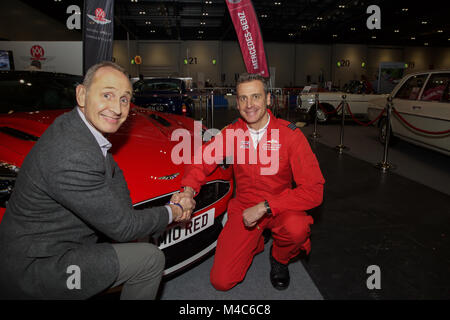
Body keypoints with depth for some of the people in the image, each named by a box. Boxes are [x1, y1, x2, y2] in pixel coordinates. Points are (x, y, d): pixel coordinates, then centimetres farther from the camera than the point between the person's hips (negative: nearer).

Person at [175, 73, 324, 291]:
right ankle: (255, 244, 23)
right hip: (243, 207, 2)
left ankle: (279, 258, 1)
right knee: (221, 281, -8)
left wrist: (265, 206, -28)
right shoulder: (231, 133, -6)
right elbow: (201, 161, 0)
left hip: (278, 209, -1)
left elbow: (313, 190, -22)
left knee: (297, 228, -38)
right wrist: (188, 189, -22)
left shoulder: (289, 134, -17)